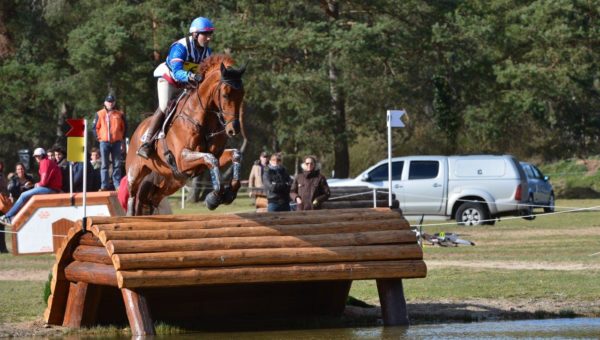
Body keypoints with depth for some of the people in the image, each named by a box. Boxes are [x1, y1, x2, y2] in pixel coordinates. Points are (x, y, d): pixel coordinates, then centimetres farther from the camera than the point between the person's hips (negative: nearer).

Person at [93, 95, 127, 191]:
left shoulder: (120, 114, 5)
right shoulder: (100, 114, 3)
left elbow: (124, 127, 13)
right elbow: (95, 127, 6)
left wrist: (122, 138, 7)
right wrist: (99, 137, -2)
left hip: (117, 142, 1)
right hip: (104, 142, -1)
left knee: (117, 165, 2)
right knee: (104, 165, 1)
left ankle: (117, 185, 5)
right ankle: (104, 185, 2)